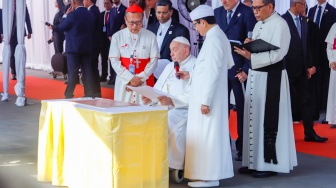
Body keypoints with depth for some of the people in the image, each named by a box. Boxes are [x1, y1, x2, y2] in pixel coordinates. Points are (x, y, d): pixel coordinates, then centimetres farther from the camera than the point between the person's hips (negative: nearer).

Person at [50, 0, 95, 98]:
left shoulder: (73, 14, -12)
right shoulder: (90, 15, 8)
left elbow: (61, 27, -4)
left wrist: (65, 15, 11)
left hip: (74, 48, -5)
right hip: (87, 48, 5)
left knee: (73, 72, -2)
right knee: (87, 72, 5)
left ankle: (69, 95, 1)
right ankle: (89, 96, 6)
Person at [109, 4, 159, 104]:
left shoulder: (151, 36, 1)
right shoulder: (117, 36, 1)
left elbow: (154, 60, -1)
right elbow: (114, 61, -2)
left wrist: (141, 78, -10)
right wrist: (130, 78, -11)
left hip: (145, 82, 0)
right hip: (124, 82, 1)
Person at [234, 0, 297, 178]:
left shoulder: (280, 25, -12)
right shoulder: (258, 25, 14)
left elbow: (276, 55, -19)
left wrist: (251, 56, -22)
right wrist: (250, 44, 1)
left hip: (271, 78, -8)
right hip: (256, 75, 9)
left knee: (269, 120, -4)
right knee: (254, 118, 10)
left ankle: (270, 163, 5)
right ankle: (255, 161, 17)